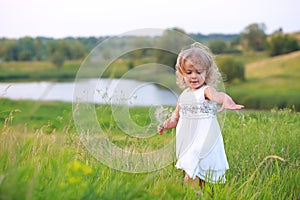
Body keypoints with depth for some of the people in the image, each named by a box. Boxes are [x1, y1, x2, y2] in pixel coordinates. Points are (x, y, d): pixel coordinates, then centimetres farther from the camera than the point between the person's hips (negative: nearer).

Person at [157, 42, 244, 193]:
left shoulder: (206, 90, -9)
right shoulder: (183, 95, 10)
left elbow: (218, 95, -34)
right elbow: (176, 117, 22)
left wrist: (226, 101, -56)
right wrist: (165, 126, 4)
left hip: (203, 141, -6)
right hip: (187, 141, 6)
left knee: (191, 176, -14)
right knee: (190, 170, 10)